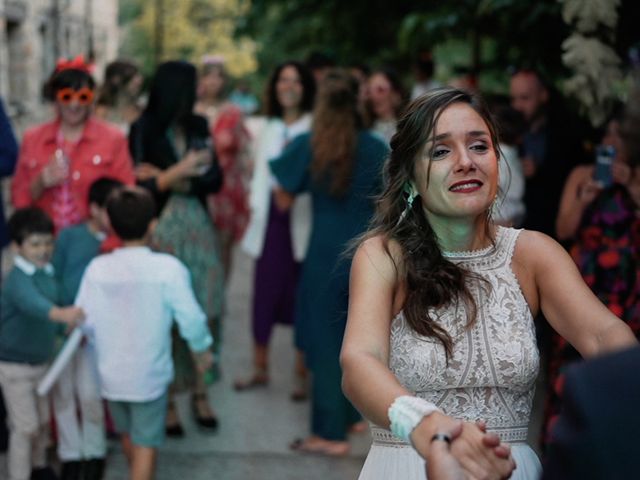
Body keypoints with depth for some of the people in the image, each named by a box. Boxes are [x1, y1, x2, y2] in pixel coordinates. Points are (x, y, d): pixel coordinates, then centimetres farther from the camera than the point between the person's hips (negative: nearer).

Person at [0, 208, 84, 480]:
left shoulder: (48, 273, 0)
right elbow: (33, 303, -48)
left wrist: (70, 328, 0)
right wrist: (62, 314, -65)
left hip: (41, 361, 8)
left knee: (43, 420, 20)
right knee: (26, 427, -4)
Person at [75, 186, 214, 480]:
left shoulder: (97, 269, -11)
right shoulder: (168, 268, -18)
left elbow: (84, 321, -6)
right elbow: (190, 317, -14)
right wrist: (202, 351, 5)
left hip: (111, 373, 4)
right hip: (150, 375, -4)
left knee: (128, 435, 25)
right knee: (145, 444, 6)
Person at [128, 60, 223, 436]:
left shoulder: (199, 127, 10)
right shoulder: (144, 131, -2)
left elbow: (215, 179, 3)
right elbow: (142, 186, -8)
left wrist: (168, 177, -6)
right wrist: (181, 172, -13)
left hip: (199, 229, 4)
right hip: (162, 231, -4)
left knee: (204, 313, 0)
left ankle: (200, 392, 13)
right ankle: (167, 400, 5)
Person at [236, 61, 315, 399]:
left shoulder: (315, 128, -4)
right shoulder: (269, 130, 17)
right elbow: (260, 173, 17)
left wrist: (293, 194, -20)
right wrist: (256, 207, 7)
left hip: (302, 219, -5)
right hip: (271, 218, 5)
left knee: (301, 294, 0)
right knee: (264, 292, 7)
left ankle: (303, 374, 10)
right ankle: (260, 368, 19)